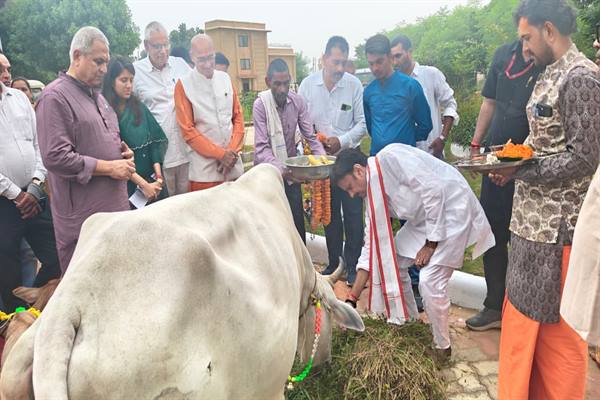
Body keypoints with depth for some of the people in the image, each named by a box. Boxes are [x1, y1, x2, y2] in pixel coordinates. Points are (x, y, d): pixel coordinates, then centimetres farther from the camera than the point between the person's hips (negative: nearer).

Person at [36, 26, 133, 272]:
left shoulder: (96, 95, 17)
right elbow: (56, 157, -19)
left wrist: (122, 150, 5)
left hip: (115, 206, 8)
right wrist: (109, 167, -16)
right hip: (82, 217, -8)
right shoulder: (55, 97, -11)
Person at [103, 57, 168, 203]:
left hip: (153, 180, 4)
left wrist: (158, 176, -10)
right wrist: (143, 184, -17)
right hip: (126, 184, -4)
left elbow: (155, 140, 2)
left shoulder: (139, 107, 7)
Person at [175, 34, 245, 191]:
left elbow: (238, 116, 9)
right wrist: (220, 154, -11)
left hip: (233, 164, 4)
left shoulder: (225, 78, 8)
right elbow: (187, 130, -6)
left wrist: (233, 150, -4)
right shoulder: (183, 85, -4)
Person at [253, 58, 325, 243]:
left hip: (291, 169, 3)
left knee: (298, 220, 8)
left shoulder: (298, 101, -8)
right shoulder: (261, 105, -19)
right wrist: (281, 169, -39)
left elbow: (311, 136, -6)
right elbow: (261, 148, -24)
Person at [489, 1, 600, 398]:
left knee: (556, 326, 5)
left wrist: (519, 171, -17)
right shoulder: (551, 75, 13)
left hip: (558, 225, -9)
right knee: (527, 314, 19)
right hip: (535, 219, 9)